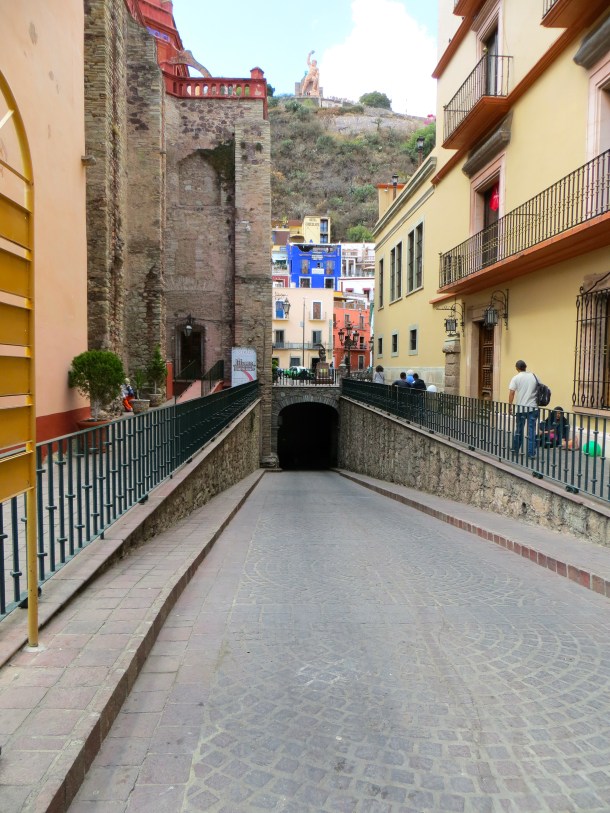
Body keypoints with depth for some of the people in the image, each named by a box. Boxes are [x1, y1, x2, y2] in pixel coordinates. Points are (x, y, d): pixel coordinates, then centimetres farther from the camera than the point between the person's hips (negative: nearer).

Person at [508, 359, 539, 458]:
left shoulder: (516, 378, -3)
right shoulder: (533, 376, 6)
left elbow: (511, 393, -11)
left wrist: (510, 405, -4)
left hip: (521, 407, -1)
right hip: (533, 407, 1)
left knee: (519, 430, 13)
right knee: (531, 431, 2)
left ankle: (515, 450, 26)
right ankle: (531, 453, 0)